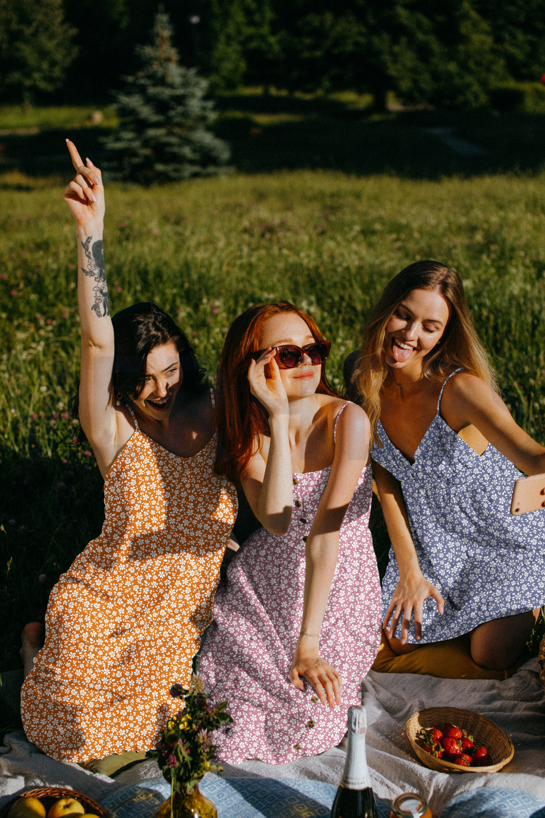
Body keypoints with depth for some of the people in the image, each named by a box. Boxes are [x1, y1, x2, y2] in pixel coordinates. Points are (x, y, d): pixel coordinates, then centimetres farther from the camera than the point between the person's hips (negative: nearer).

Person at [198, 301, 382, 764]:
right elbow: (278, 520, -26)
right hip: (263, 587, 3)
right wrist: (280, 419, -31)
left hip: (338, 590, -3)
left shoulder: (347, 420, -19)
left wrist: (308, 643, -25)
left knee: (305, 717, -13)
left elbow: (326, 527, -24)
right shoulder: (249, 433, -8)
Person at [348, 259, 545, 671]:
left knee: (490, 658, 1)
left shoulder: (460, 388, -33)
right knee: (401, 642, 12)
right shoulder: (367, 378, -15)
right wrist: (408, 570, -14)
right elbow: (387, 481, -10)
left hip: (504, 533, -5)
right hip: (430, 535, 5)